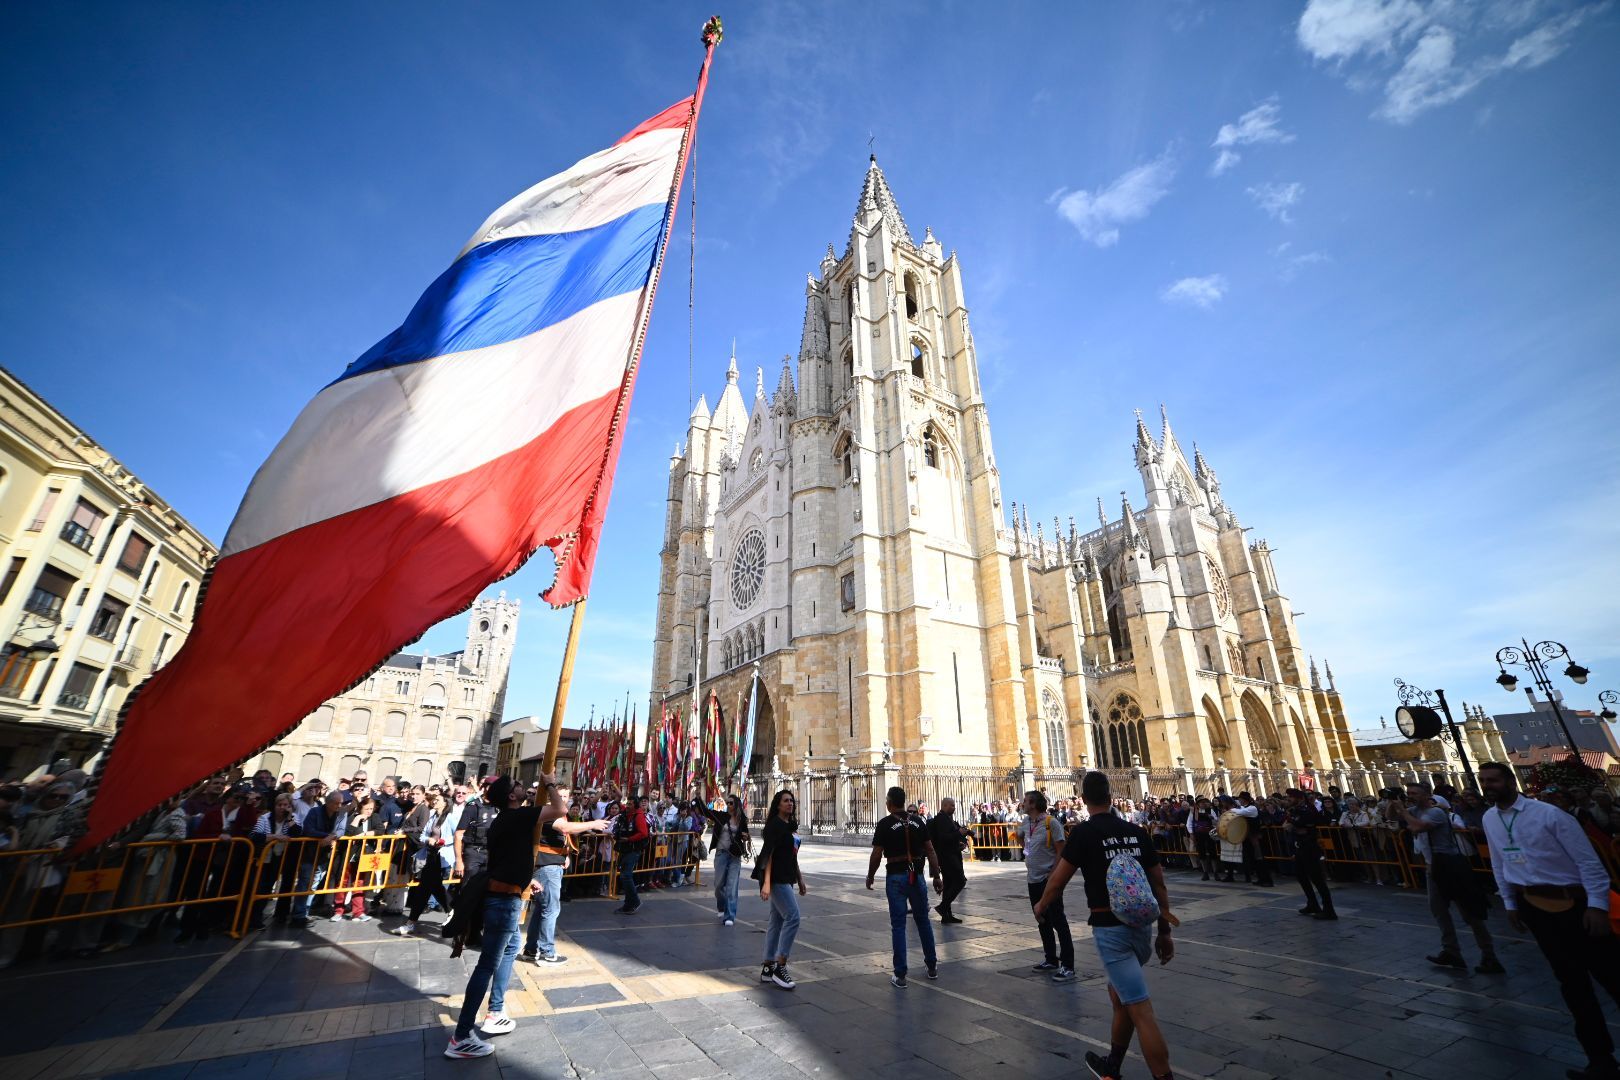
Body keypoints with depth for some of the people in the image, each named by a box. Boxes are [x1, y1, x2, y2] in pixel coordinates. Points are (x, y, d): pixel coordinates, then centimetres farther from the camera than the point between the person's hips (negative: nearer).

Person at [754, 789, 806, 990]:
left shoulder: (791, 825, 14)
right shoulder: (774, 824, -13)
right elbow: (768, 853, -19)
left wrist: (800, 879, 21)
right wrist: (766, 882, -26)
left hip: (786, 879, 9)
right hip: (776, 879, -9)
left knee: (777, 920, 11)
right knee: (793, 917, -12)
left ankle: (767, 968, 19)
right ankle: (780, 967, -5)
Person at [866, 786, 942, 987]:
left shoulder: (885, 824, -9)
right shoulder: (917, 821, 3)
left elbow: (877, 854, -8)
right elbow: (930, 850, 3)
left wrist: (870, 876, 6)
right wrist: (937, 876, 8)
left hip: (895, 877, -4)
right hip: (917, 876, 4)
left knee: (898, 925, 5)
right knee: (923, 920, 19)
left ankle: (900, 975, 9)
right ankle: (932, 966, 31)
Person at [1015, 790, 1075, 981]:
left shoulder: (1051, 822, -15)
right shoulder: (1025, 822, 5)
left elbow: (1061, 850, -15)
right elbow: (1020, 839, 27)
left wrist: (1053, 874, -18)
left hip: (1049, 880, -8)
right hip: (1033, 880, 8)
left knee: (1058, 922, -4)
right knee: (1042, 921, 17)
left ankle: (1067, 966, 3)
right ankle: (1051, 960, 30)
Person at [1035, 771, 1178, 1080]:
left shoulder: (1084, 832, -10)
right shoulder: (1135, 831, 4)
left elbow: (1057, 880, -6)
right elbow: (1159, 883, 6)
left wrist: (1041, 906, 12)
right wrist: (1165, 930, 15)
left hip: (1110, 928, -7)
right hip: (1142, 925, 7)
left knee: (1141, 1009, -3)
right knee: (1119, 993, 23)